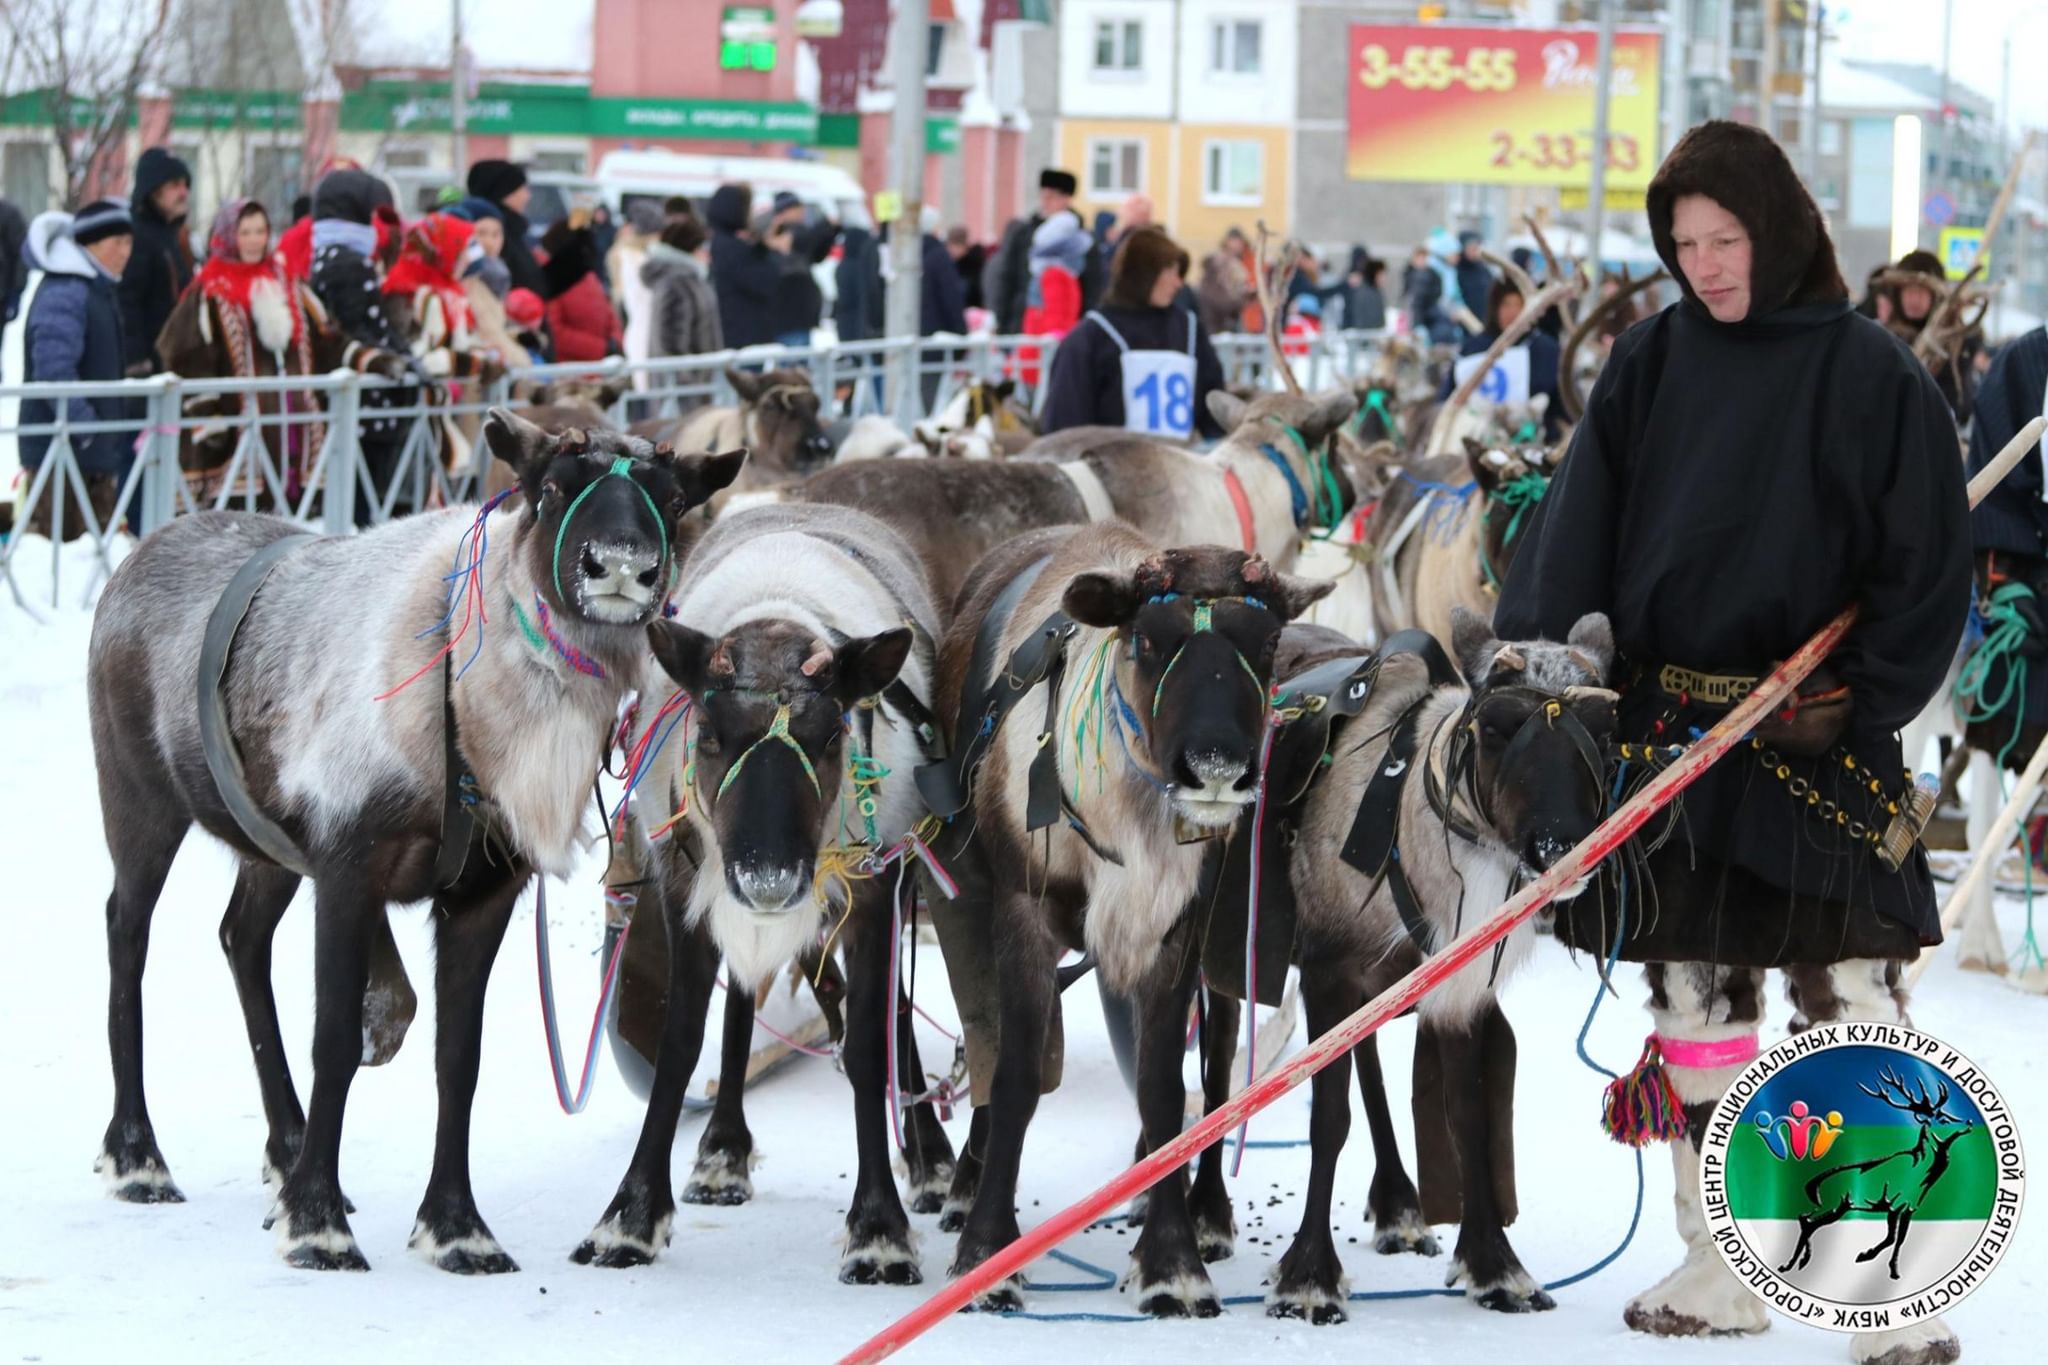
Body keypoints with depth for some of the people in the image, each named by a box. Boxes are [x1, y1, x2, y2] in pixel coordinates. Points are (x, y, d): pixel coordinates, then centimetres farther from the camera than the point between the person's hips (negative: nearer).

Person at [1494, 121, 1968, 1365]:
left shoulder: (1866, 370, -5)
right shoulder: (1654, 364, 6)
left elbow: (1930, 562, -4)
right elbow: (1581, 528, 2)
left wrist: (1866, 705, -11)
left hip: (1816, 739, -4)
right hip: (1674, 725, 4)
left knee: (1852, 1001, -9)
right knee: (1694, 998, 9)